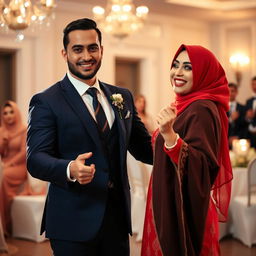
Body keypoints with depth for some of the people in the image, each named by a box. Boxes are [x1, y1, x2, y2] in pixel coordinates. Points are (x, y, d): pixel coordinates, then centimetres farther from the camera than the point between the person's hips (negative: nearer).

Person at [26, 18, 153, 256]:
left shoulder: (123, 97, 11)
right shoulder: (46, 102, -5)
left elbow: (143, 148, 13)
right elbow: (35, 158, -13)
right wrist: (70, 169, -33)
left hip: (117, 217, 5)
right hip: (74, 222, -4)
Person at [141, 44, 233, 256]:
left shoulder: (201, 109, -18)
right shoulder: (187, 105, 11)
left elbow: (203, 165, -29)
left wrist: (170, 136, -39)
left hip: (185, 210, -9)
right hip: (172, 205, 10)